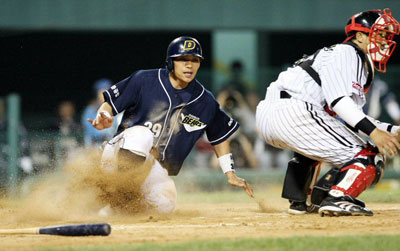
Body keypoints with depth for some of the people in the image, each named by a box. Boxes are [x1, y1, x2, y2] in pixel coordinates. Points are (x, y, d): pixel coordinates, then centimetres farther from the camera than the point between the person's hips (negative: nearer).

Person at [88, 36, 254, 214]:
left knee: (165, 205, -22)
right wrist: (103, 119, -23)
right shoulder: (145, 80, -4)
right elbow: (110, 104, -1)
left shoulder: (205, 102, 4)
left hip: (157, 168, 5)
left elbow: (220, 137, 16)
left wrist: (230, 175, 12)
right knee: (142, 134, -36)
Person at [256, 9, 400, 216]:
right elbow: (338, 99, -15)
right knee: (369, 157, -10)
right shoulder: (346, 53, 1)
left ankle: (297, 201, 37)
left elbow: (353, 118, 29)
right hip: (293, 112, -11)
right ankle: (336, 199, -32)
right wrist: (373, 131, -22)